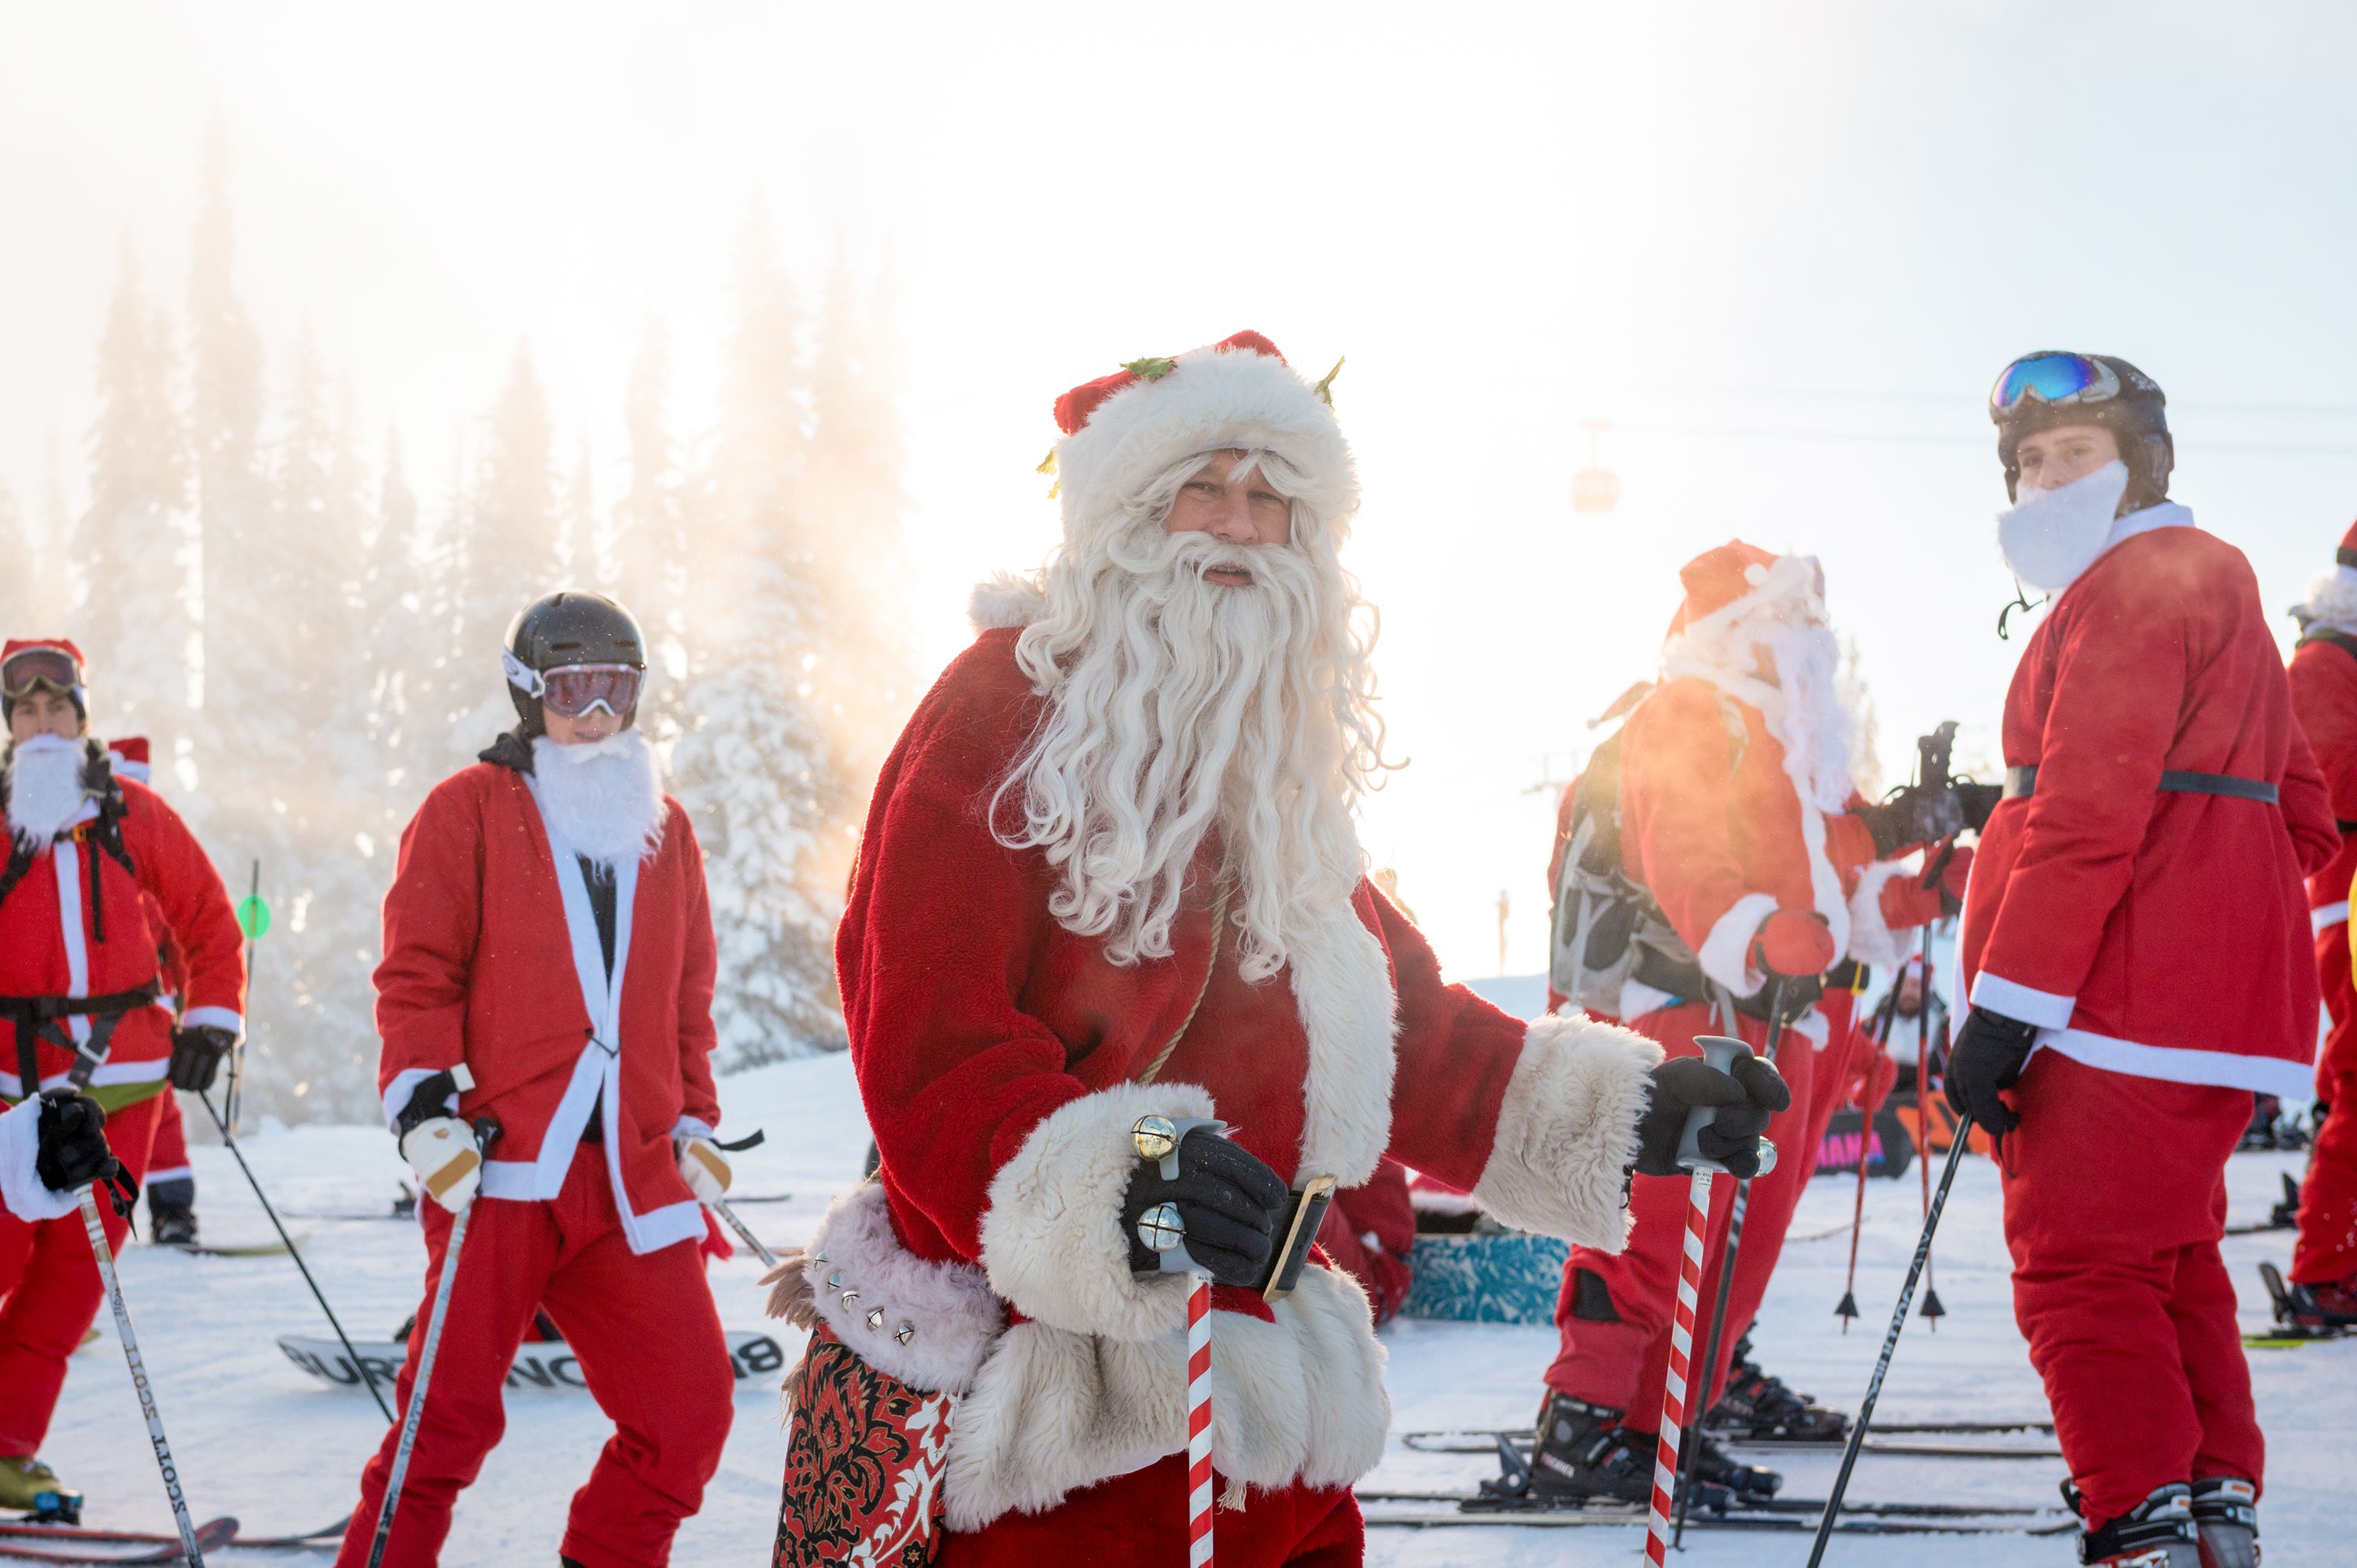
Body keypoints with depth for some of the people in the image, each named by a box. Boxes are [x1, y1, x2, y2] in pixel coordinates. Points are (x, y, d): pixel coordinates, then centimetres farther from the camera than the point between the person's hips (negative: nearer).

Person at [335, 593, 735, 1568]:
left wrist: (694, 1123, 19)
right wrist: (424, 1105, -11)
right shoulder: (470, 811, 5)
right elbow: (417, 973, 0)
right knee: (454, 1412, -7)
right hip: (501, 1166, -5)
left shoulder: (665, 829, 20)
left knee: (690, 1410, -2)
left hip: (631, 1176, 5)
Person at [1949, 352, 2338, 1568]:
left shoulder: (2130, 588, -10)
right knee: (2167, 1264, 16)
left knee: (2079, 1268, -10)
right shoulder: (2216, 586, 22)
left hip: (2123, 1009, -10)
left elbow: (2088, 816, -19)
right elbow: (2298, 816, 25)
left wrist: (2007, 1006, -20)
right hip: (2220, 1000, 10)